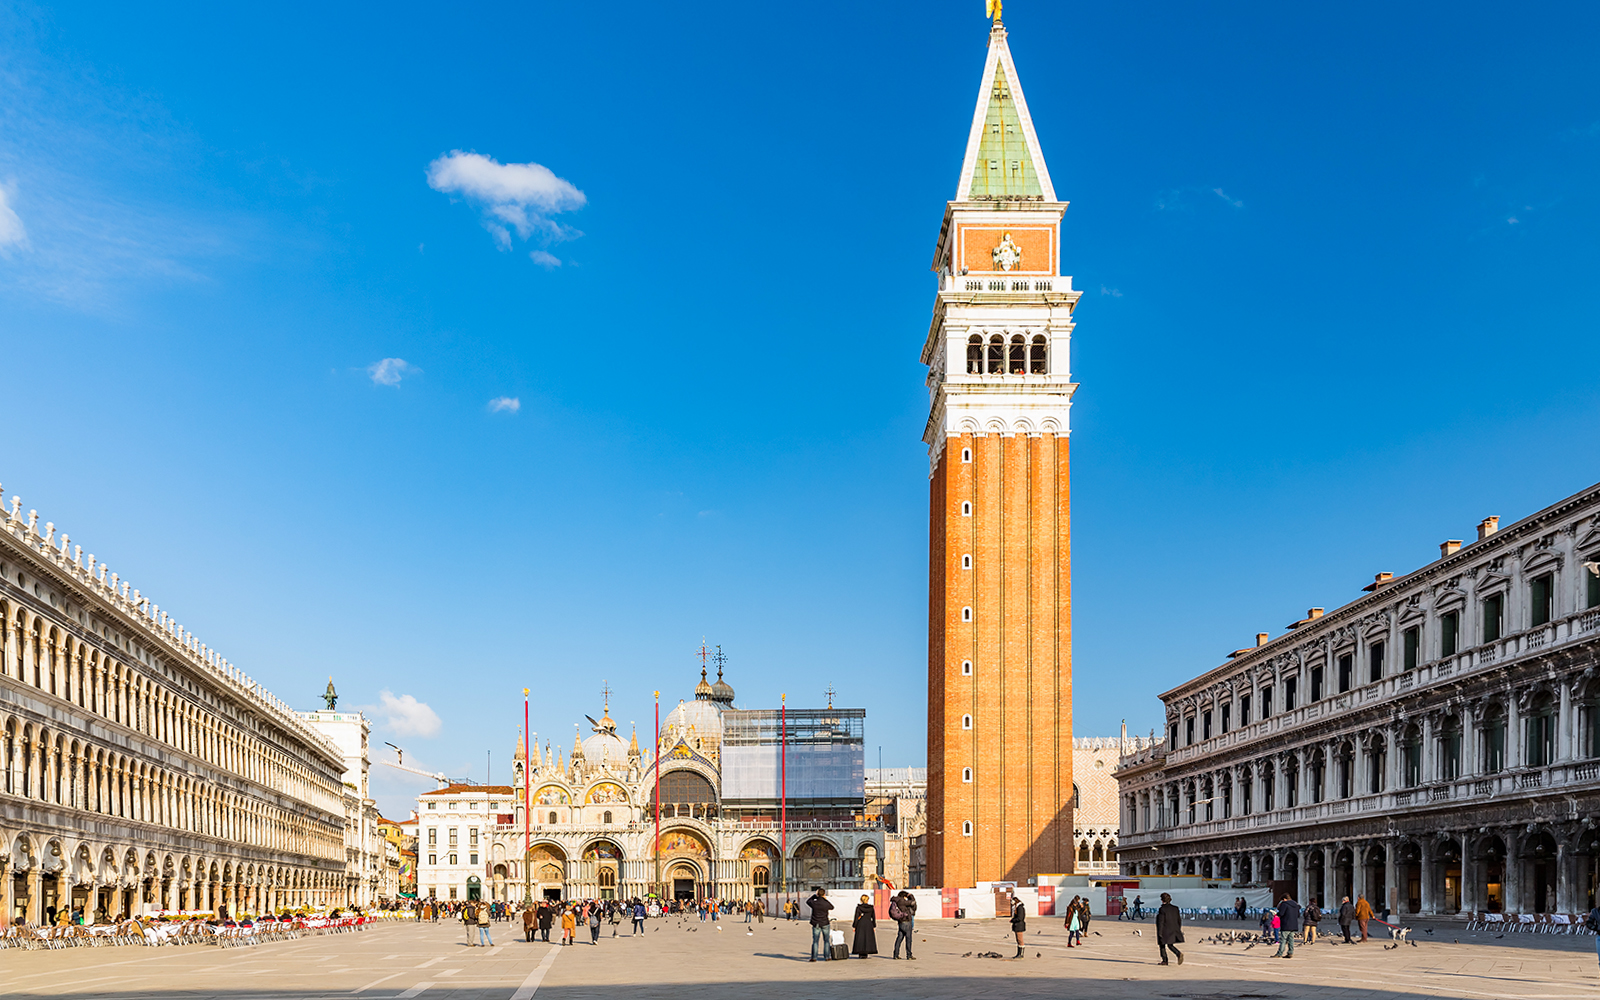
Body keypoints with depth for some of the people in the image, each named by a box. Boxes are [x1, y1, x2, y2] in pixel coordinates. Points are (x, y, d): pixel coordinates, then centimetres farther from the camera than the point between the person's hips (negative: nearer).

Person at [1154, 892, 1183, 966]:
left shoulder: (1162, 909, -13)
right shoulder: (1175, 908, 5)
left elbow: (1161, 922, -15)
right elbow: (1179, 920, 10)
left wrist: (1159, 932, -12)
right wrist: (1178, 930, 19)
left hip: (1165, 931, -6)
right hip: (1173, 930, 6)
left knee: (1162, 945, 11)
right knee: (1170, 945, 13)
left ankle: (1164, 960, 12)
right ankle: (1179, 954, -12)